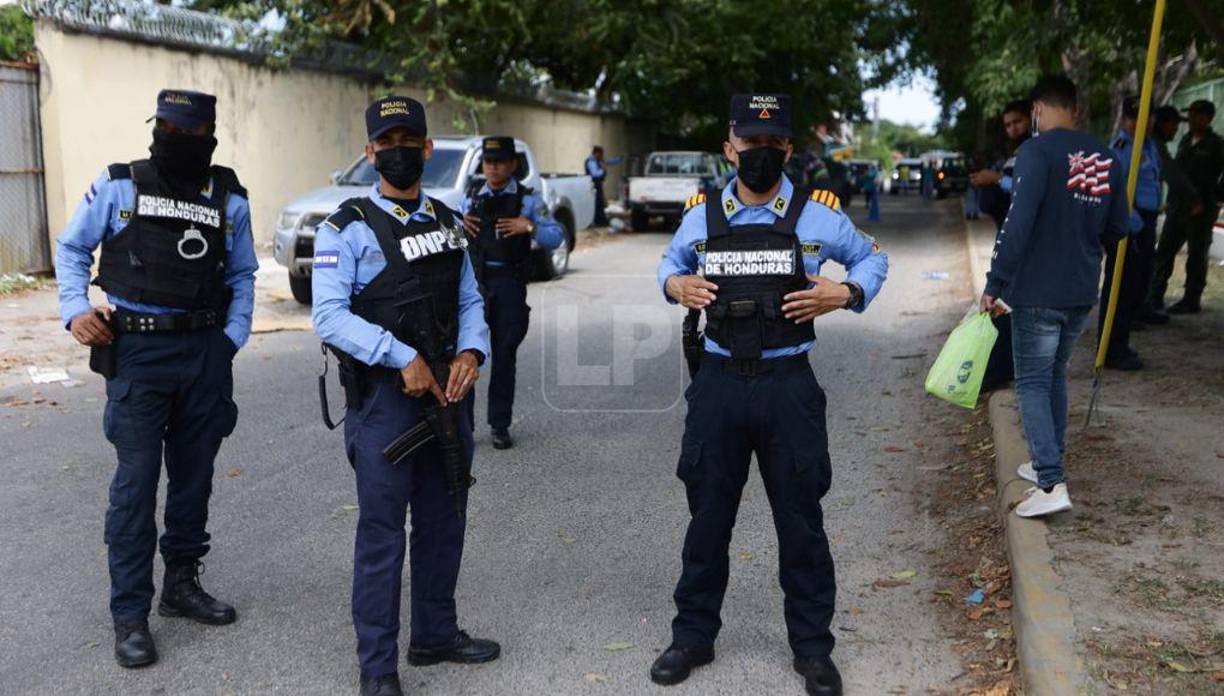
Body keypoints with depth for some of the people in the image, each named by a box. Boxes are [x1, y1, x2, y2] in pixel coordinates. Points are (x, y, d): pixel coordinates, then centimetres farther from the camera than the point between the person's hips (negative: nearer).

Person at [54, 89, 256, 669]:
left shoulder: (229, 198, 6)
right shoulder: (119, 185, 0)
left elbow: (242, 275, 13)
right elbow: (71, 248, 9)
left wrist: (233, 337, 2)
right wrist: (76, 310, -6)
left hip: (205, 353, 3)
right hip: (137, 350, -3)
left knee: (194, 474, 12)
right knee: (136, 480, -4)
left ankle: (182, 585, 28)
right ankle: (130, 615, 7)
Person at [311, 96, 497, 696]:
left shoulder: (448, 223, 12)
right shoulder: (348, 228, -5)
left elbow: (469, 300, 12)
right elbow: (329, 315, -14)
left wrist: (470, 352, -7)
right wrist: (403, 359, -20)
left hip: (447, 391, 6)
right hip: (384, 395, -6)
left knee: (443, 521, 15)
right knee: (382, 532, 0)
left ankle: (435, 634, 33)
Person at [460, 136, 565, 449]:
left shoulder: (527, 200, 6)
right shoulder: (471, 199, 14)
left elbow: (556, 237, 1)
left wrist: (530, 227, -16)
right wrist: (457, 223, 0)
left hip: (509, 284, -1)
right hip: (474, 281, 2)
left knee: (505, 355, 5)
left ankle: (500, 426, 14)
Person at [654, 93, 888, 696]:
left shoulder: (817, 214, -2)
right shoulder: (701, 215, 3)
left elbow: (871, 258, 13)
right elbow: (671, 262, 21)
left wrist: (847, 294, -7)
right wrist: (676, 285, -2)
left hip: (789, 385, -1)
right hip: (717, 382, 2)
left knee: (801, 521, 8)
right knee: (708, 517, 12)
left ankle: (812, 647, 26)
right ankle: (693, 636, 29)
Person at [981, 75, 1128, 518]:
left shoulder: (1037, 151, -13)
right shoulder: (1105, 157, 8)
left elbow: (1018, 224, -21)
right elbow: (1118, 227, 13)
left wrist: (994, 285, -16)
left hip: (1038, 292, -6)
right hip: (1082, 292, 7)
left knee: (1033, 383, 0)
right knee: (1055, 376, 20)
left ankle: (1051, 484, -8)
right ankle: (1047, 463, 30)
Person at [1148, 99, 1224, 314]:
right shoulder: (1185, 140, 13)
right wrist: (1171, 199, 11)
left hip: (1201, 210, -6)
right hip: (1178, 206, 6)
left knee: (1197, 256, 1)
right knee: (1164, 251, 5)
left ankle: (1192, 300, 7)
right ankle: (1155, 296, 10)